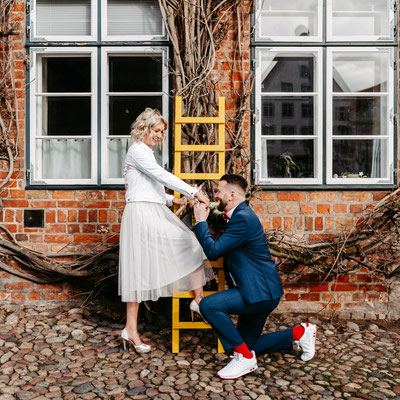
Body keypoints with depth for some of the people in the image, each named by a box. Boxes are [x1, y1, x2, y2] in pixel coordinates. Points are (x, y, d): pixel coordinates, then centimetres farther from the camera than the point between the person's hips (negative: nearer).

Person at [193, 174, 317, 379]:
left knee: (208, 305, -26)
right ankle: (300, 333, 28)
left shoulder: (243, 218, -21)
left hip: (260, 291, -11)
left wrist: (201, 221, -11)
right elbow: (219, 244, 21)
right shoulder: (240, 215, 12)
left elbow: (213, 251, -22)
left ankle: (245, 358, -11)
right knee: (247, 345, 18)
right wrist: (206, 216, 12)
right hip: (259, 289, 11)